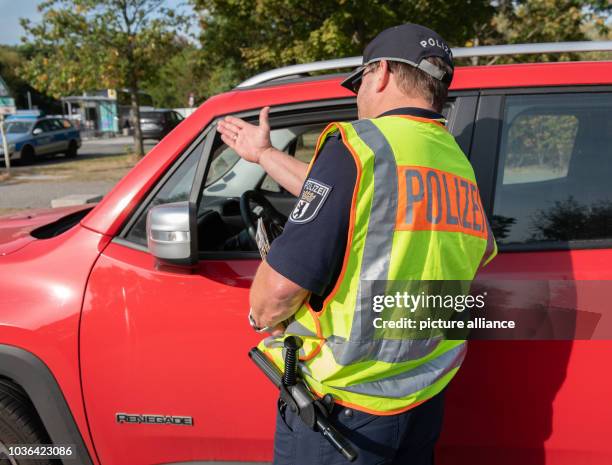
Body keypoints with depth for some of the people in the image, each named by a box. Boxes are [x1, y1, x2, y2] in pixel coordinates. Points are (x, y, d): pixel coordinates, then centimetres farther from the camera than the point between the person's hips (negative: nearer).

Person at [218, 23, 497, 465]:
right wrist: (264, 154, 25)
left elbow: (281, 286, -23)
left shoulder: (360, 146, -18)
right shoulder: (458, 164, 4)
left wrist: (263, 316, 0)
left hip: (343, 406, -7)